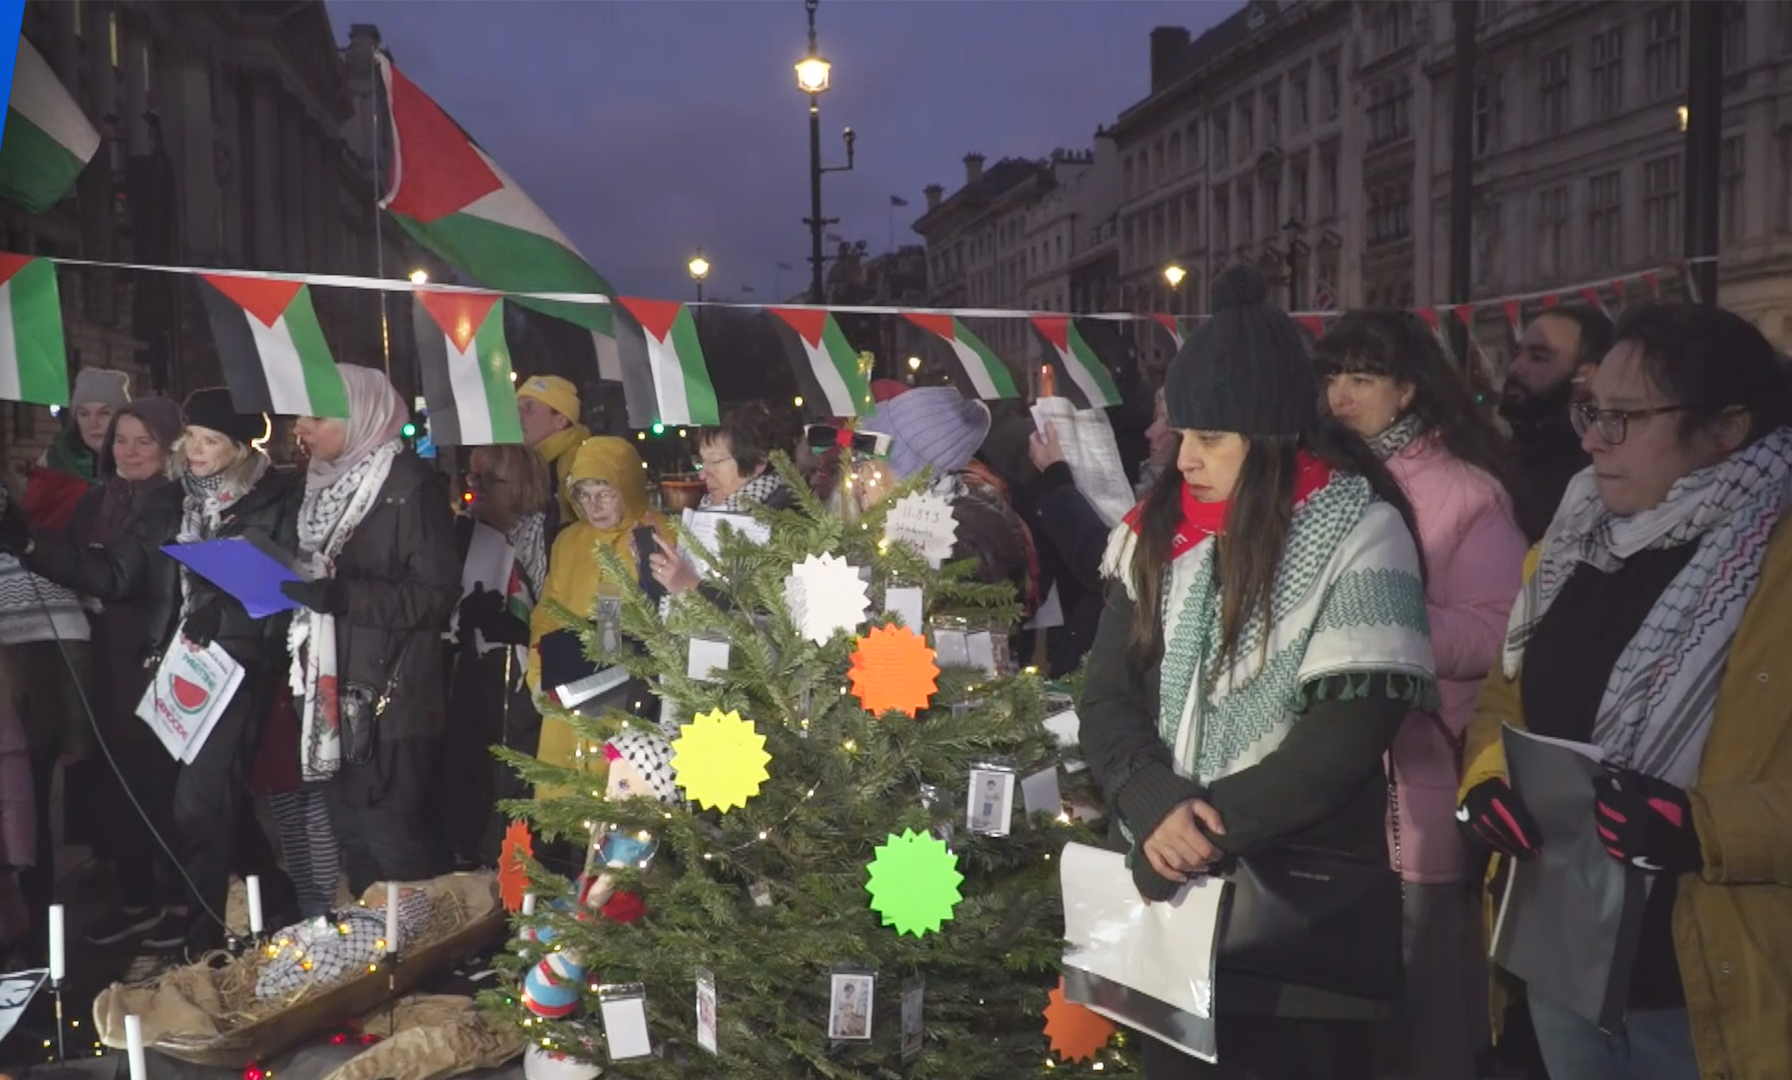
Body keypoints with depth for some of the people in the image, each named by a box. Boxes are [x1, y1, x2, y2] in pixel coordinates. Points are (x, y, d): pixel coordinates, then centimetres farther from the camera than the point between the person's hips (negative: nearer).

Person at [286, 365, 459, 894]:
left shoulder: (411, 486, -10)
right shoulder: (323, 483, 13)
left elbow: (436, 594, -15)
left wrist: (343, 595, -24)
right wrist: (285, 583, 7)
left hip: (390, 695, -7)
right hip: (333, 691, 8)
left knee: (398, 841, -5)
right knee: (353, 840, 12)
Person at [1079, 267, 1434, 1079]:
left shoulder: (1355, 533, -8)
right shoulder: (1156, 530, 7)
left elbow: (1349, 732, -15)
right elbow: (1106, 697, 1)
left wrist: (1211, 826, -17)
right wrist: (1157, 809, -16)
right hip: (1172, 893, 5)